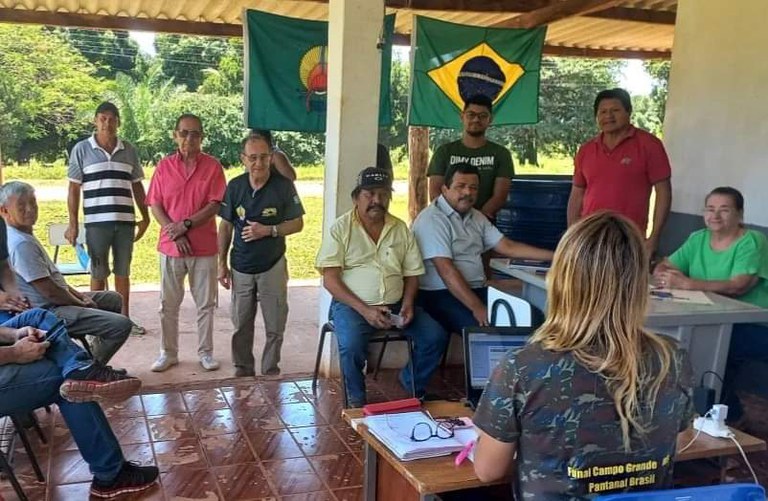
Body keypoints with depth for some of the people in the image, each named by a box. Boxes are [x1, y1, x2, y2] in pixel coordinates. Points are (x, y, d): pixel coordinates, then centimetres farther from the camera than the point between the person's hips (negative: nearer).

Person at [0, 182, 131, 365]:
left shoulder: (26, 235, 10)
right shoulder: (21, 244, -24)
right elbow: (49, 291, -24)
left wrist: (79, 295, 7)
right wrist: (82, 304, -9)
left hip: (59, 299, 11)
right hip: (49, 311, -11)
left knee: (113, 299, 25)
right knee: (121, 324, -21)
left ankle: (98, 350, 27)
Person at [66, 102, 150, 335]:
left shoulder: (129, 150, 8)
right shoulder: (81, 149, 0)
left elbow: (137, 185, 14)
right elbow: (74, 188, 0)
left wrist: (145, 217, 12)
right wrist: (73, 224, -4)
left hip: (126, 221, 3)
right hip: (96, 222, -2)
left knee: (123, 271, 11)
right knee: (99, 273, 5)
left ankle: (124, 318, 21)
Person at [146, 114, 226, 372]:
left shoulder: (212, 166, -2)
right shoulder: (164, 166, 2)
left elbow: (215, 205, -9)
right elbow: (155, 206, 0)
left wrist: (186, 225, -17)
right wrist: (175, 233, -12)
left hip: (204, 246, -1)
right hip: (170, 245, 2)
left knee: (205, 303, 7)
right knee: (168, 304, 9)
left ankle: (205, 352, 20)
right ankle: (168, 353, 23)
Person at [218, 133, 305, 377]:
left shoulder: (284, 186, -11)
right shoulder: (235, 186, -4)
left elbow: (297, 223, -5)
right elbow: (226, 226, 4)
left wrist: (268, 230, -20)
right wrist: (222, 263, 3)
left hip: (273, 266, -2)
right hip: (241, 267, 2)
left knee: (275, 326, 7)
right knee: (241, 325, 13)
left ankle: (270, 370, 25)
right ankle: (243, 369, 30)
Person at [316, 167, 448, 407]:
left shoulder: (401, 229, 8)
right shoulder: (340, 229, -4)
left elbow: (412, 274, 12)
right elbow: (330, 279, -10)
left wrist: (407, 304, -8)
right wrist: (364, 309, -20)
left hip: (395, 305, 4)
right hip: (352, 304, -4)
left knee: (436, 337, -13)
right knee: (351, 347, -32)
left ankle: (413, 385, 16)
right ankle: (357, 399, -1)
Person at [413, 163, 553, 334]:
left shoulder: (476, 217, 16)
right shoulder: (432, 220, -13)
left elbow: (508, 247, 13)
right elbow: (446, 270, -20)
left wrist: (555, 255, 7)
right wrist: (477, 308, -25)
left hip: (476, 290, 8)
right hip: (440, 295, -8)